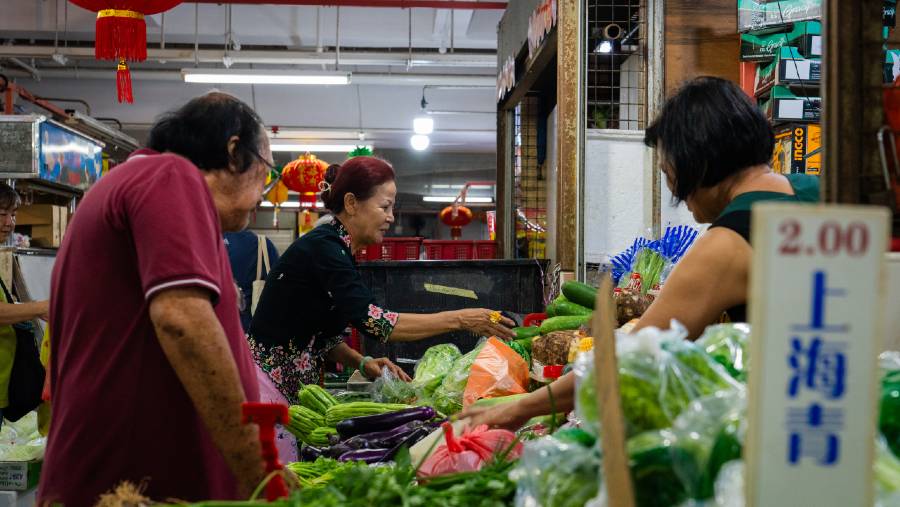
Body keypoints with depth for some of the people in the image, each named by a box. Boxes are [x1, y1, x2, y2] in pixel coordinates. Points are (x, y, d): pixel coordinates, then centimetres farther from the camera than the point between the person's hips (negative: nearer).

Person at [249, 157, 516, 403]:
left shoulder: (335, 247, 11)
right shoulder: (323, 247, -18)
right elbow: (374, 322, -28)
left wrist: (361, 362, -3)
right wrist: (461, 320, -25)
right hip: (270, 383, -9)